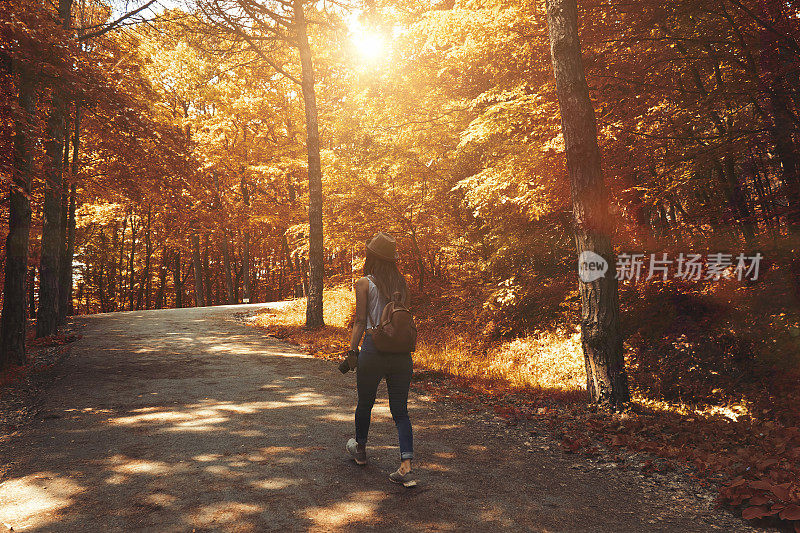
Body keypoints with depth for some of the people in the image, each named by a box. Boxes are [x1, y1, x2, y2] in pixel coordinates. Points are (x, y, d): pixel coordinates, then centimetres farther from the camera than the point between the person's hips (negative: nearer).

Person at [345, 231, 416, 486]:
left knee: (365, 403, 18)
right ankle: (406, 465, -4)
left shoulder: (364, 284, -5)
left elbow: (361, 321, -6)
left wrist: (352, 350, 0)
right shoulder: (402, 283, 8)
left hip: (374, 349, -3)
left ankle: (360, 449, 39)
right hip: (401, 351, 4)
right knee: (400, 410, 7)